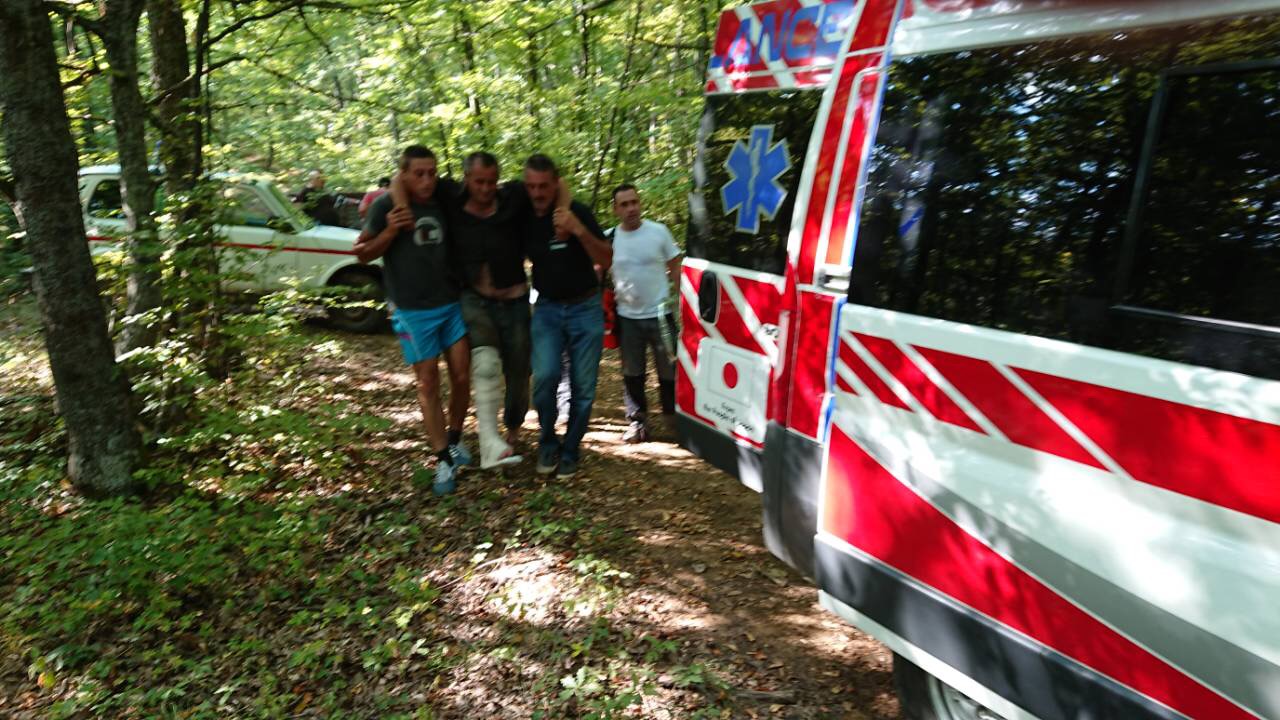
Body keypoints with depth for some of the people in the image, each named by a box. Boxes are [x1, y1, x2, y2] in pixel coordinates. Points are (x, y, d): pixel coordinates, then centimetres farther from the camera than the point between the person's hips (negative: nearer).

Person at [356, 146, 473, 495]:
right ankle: (444, 460, 10)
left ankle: (455, 440, 28)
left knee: (462, 377, 5)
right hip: (413, 311, -2)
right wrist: (389, 232, -19)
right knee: (428, 383, 2)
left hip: (453, 303, 3)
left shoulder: (448, 197, -4)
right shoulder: (386, 205, -10)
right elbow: (363, 253, -3)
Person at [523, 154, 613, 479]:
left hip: (585, 308, -1)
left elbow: (606, 260, -15)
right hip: (547, 308, 2)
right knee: (545, 376, -19)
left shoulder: (577, 212, -11)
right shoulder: (523, 220, -2)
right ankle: (547, 442, 6)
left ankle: (570, 451, 20)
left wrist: (578, 230, -28)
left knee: (583, 387, 1)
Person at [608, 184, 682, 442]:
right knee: (632, 373, 10)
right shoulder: (610, 237, -2)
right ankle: (637, 421, 22)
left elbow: (676, 267, 3)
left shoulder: (659, 231, -4)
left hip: (659, 314, -1)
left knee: (669, 370, 7)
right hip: (627, 317, 2)